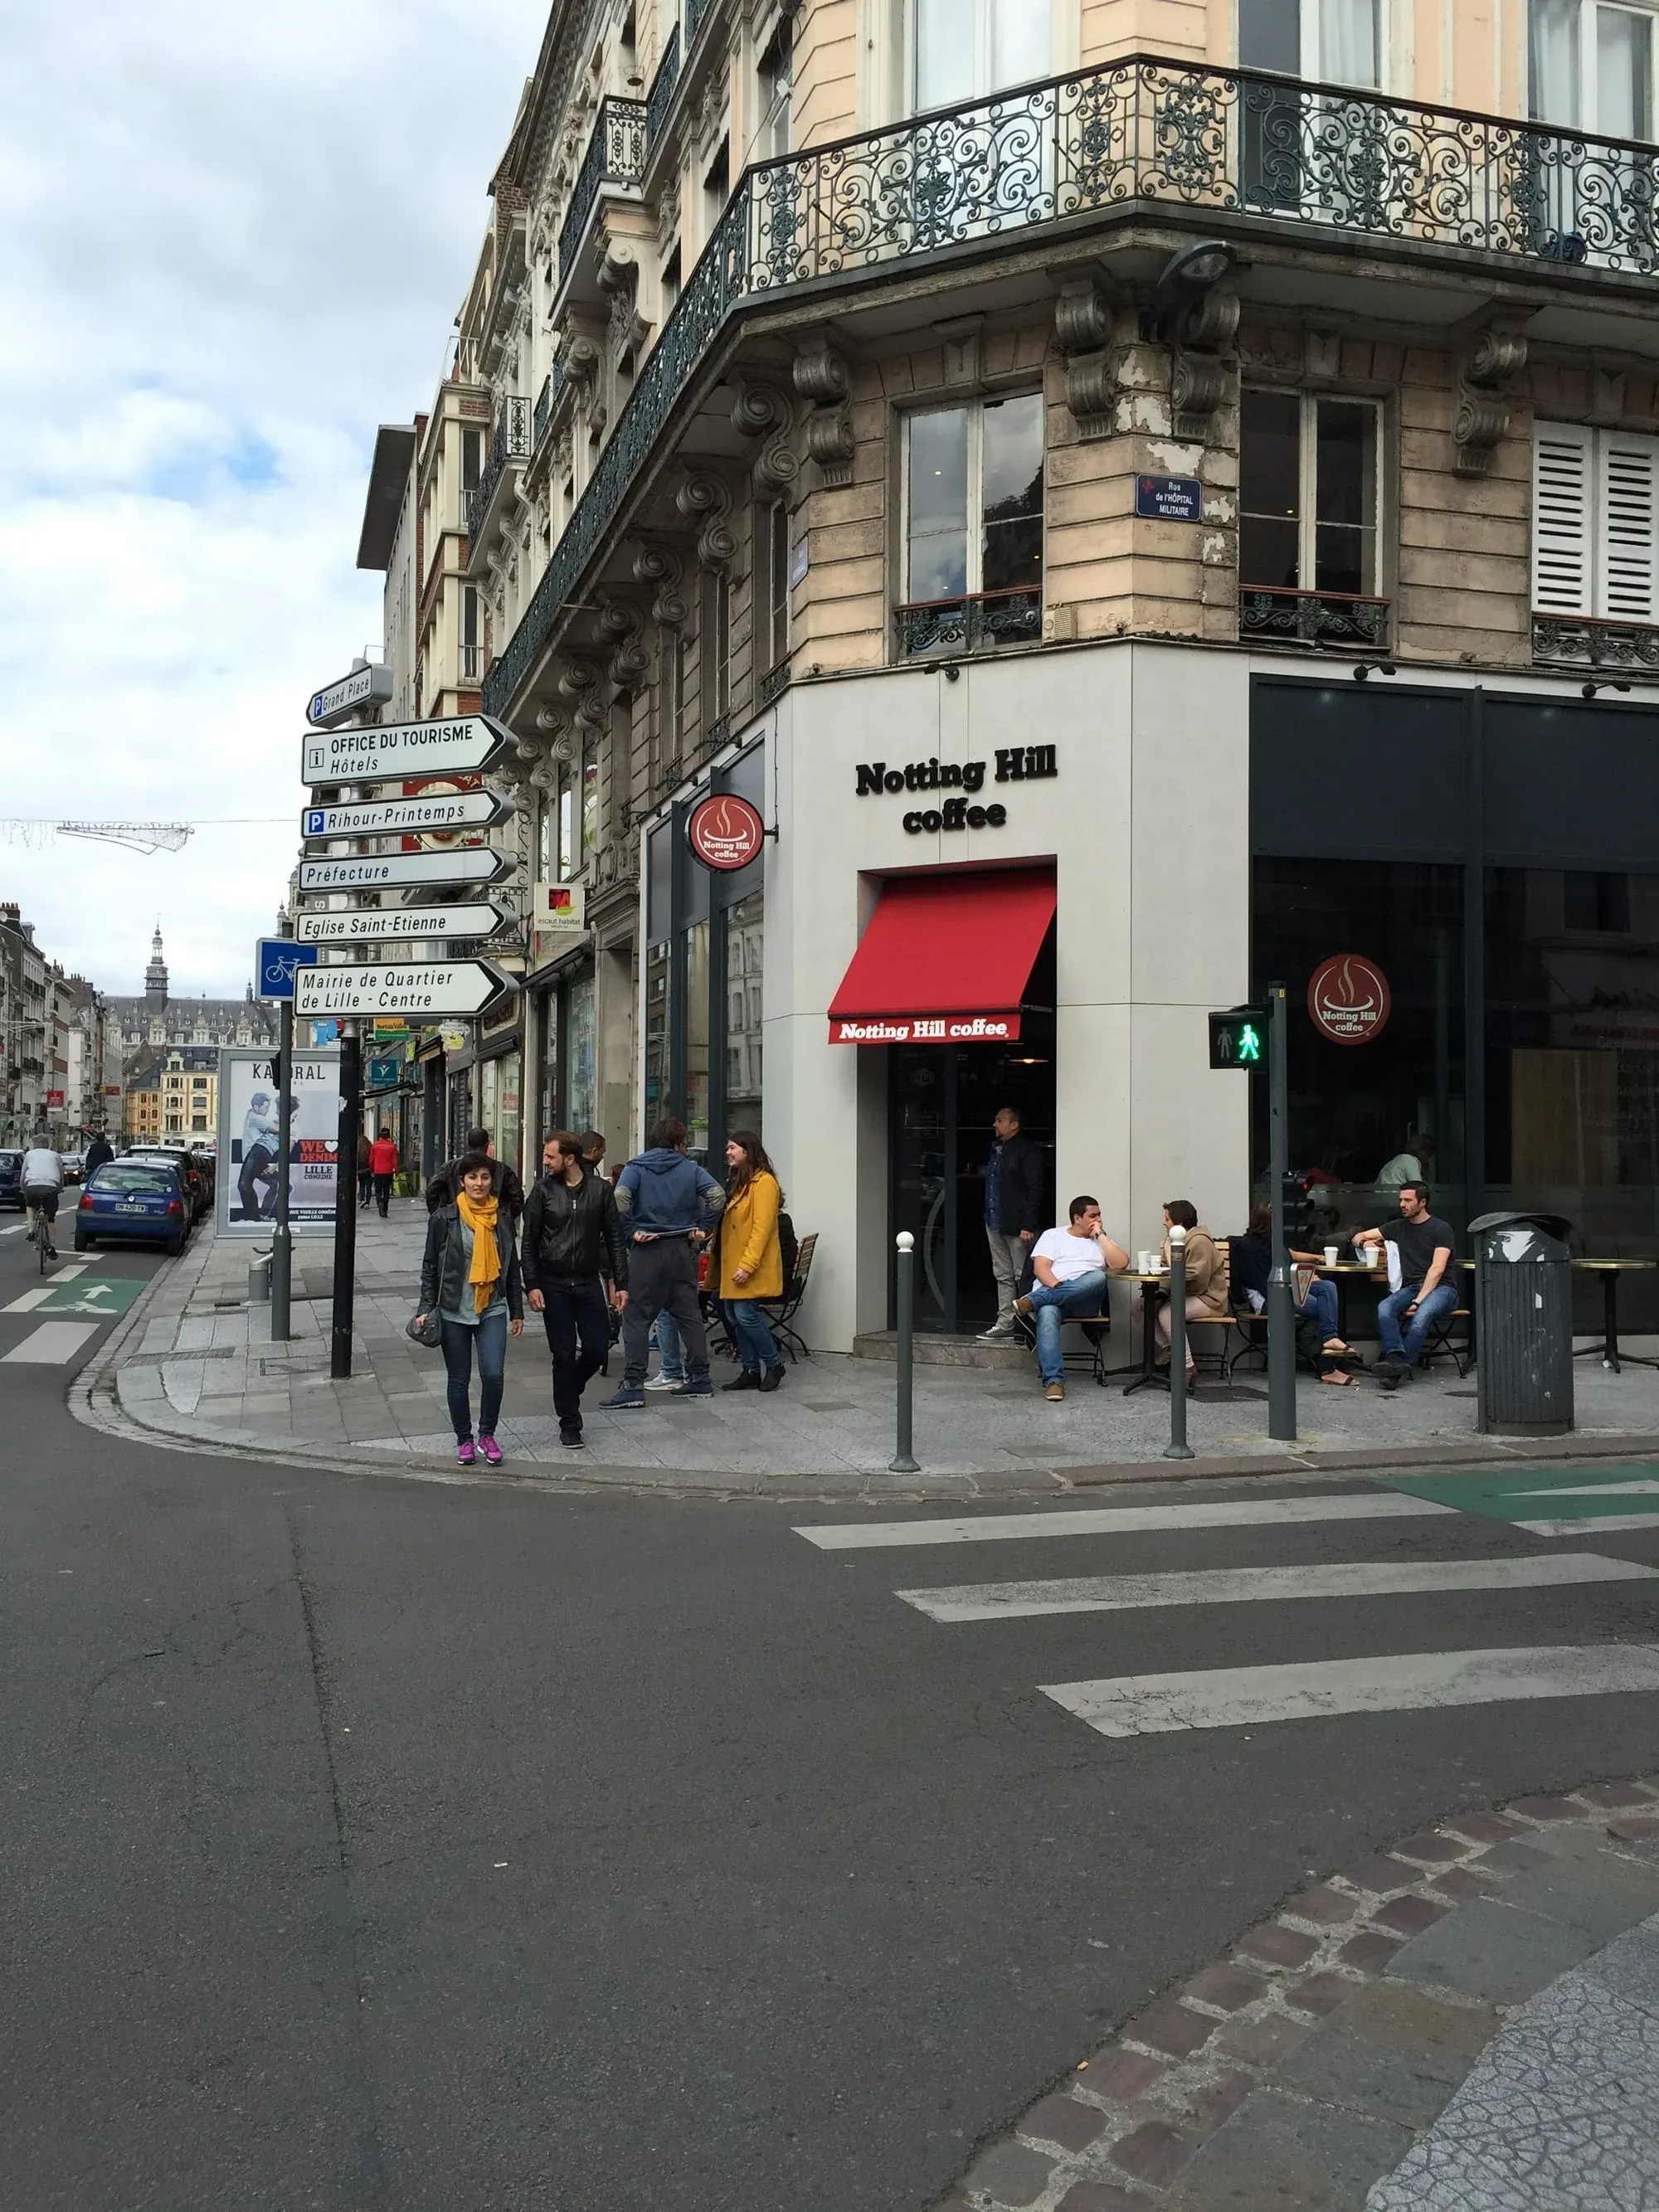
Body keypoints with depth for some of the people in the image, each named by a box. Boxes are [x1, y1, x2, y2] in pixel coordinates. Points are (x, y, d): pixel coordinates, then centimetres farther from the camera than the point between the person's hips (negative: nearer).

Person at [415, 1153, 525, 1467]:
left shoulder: (502, 1217, 4)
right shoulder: (444, 1218, -3)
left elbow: (512, 1267, 11)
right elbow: (430, 1267, 1)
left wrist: (517, 1311, 11)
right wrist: (426, 1309, -6)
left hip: (493, 1310, 1)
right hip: (453, 1311, -1)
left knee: (493, 1374, -12)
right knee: (459, 1379, 7)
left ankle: (487, 1435, 9)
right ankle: (464, 1440, 24)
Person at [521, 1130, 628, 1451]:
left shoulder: (600, 1189, -1)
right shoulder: (543, 1190, -3)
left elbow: (614, 1238, 3)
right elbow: (529, 1241, 0)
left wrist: (621, 1283, -1)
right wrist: (532, 1286, -8)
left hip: (589, 1282, 1)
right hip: (553, 1284, -1)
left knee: (597, 1349, 1)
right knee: (564, 1355, 1)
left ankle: (568, 1390, 31)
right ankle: (569, 1423, 13)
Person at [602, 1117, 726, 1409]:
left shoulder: (636, 1168, 1)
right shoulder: (691, 1169, 6)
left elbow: (620, 1196, -17)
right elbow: (717, 1194, -8)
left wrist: (631, 1231, -9)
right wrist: (702, 1228, -1)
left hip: (647, 1250, -2)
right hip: (682, 1249, 3)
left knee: (636, 1317, -1)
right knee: (689, 1313, 13)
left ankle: (633, 1386, -7)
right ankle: (699, 1379, 17)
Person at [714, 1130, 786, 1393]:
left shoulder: (763, 1182, -12)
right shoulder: (737, 1182, 17)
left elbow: (762, 1229, -18)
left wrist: (748, 1264, -23)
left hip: (752, 1269, -9)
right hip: (732, 1265, 9)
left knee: (746, 1314, -10)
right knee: (733, 1316, 8)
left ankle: (774, 1364, 7)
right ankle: (751, 1371, 17)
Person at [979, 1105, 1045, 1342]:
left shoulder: (1026, 1151, -10)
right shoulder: (996, 1149, 16)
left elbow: (1035, 1189, -15)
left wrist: (1028, 1225, -20)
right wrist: (988, 1216, 14)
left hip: (1017, 1225, -9)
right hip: (995, 1223, 9)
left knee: (1022, 1276, -3)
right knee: (1003, 1276, 12)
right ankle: (1005, 1324, 17)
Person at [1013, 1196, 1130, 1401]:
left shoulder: (1101, 1240, 24)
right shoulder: (1052, 1236, 17)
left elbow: (1121, 1263, 5)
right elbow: (1040, 1268, 2)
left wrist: (1100, 1235, 7)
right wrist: (1056, 1285, -18)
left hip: (1085, 1299, 2)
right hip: (1050, 1293, -2)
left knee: (1098, 1277, -33)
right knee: (1047, 1313, -39)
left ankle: (1032, 1301, -37)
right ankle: (1054, 1380, -45)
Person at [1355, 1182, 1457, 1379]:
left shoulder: (1441, 1228, 3)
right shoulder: (1399, 1227, 20)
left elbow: (1437, 1269, -8)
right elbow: (1359, 1237, 27)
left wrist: (1418, 1301, -17)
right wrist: (1364, 1242, 1)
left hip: (1440, 1288, -4)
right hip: (1410, 1287, 5)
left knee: (1421, 1315, -37)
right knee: (1383, 1308, -30)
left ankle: (1398, 1368, -37)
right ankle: (1396, 1358, -44)